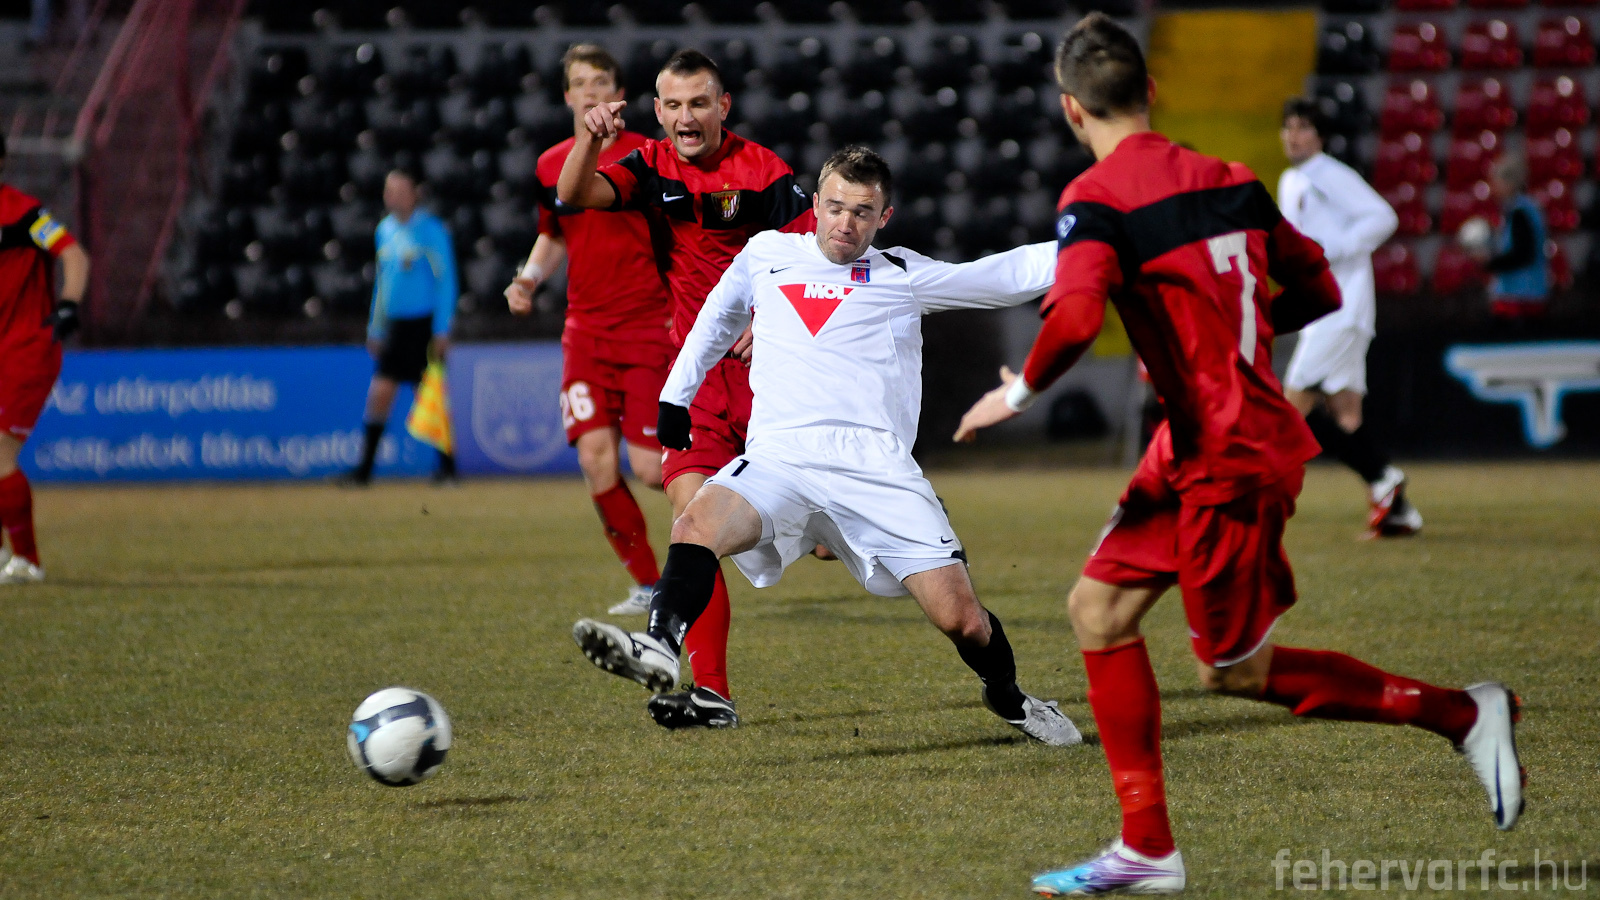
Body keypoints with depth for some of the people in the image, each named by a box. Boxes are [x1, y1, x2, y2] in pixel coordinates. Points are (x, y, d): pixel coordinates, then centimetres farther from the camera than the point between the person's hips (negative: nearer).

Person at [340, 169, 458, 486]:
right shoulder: (385, 229, 12)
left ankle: (447, 466, 11)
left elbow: (446, 281, -9)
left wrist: (442, 330, -13)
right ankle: (364, 469, 1)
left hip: (424, 325, -5)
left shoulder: (431, 230, -8)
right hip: (395, 325, 5)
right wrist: (376, 329, 17)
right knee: (379, 393, -2)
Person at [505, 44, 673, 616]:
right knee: (595, 455, -10)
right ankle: (647, 585, 4)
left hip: (647, 328, -4)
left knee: (649, 469, -10)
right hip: (586, 330, 4)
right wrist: (529, 278, 6)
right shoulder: (552, 166, 8)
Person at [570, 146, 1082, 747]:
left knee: (961, 618, -8)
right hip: (778, 459, 1)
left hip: (878, 469, -1)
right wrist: (675, 397, 37)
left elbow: (1009, 275, 12)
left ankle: (1009, 700, 21)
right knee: (698, 523, -31)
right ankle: (660, 648, -49)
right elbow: (718, 319, 36)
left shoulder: (903, 277, 12)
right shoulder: (765, 256, 18)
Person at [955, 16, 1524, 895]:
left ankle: (1462, 713, 6)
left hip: (1227, 458, -9)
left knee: (1237, 671, 3)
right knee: (1100, 607, 12)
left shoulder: (1096, 200, -14)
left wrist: (1020, 391, -12)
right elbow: (1318, 289, 13)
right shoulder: (1228, 179, 8)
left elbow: (1075, 316, -30)